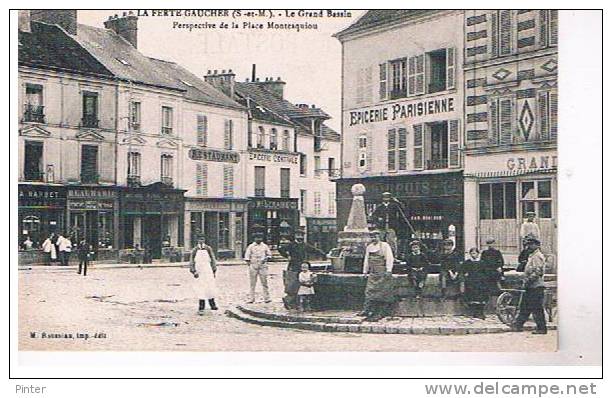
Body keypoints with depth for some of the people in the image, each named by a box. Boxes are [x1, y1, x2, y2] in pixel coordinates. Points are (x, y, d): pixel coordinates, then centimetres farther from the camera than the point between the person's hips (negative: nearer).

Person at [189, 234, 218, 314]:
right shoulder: (194, 250, 3)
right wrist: (193, 271, -6)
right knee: (200, 290, -3)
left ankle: (212, 304, 19)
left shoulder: (209, 249, 5)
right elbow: (191, 262, 5)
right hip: (199, 273, -1)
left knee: (210, 288, 2)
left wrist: (214, 271, 5)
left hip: (208, 272, 1)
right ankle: (201, 308, 0)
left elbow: (213, 260, 9)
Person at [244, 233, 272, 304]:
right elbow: (247, 255, 6)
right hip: (253, 266, 0)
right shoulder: (251, 246, 6)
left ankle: (266, 298, 2)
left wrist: (266, 258, -5)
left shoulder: (265, 246, 9)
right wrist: (248, 262, -4)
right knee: (252, 283, 1)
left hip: (263, 266, 0)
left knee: (264, 282, -1)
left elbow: (269, 254, 14)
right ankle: (251, 298, 5)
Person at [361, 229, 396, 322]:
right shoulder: (369, 247, 16)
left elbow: (389, 258, -7)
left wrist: (388, 270, -15)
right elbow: (366, 260, 23)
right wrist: (365, 271, 18)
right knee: (370, 292, -1)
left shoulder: (385, 246, -1)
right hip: (373, 274, 5)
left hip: (383, 273, -5)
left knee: (383, 293, -4)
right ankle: (367, 310, -4)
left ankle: (382, 313, -1)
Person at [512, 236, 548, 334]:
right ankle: (518, 325, 16)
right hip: (530, 286, 10)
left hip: (536, 286, -10)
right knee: (525, 307, 12)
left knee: (537, 308, -6)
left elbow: (538, 272, -22)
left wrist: (528, 280, -20)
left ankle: (541, 328, 0)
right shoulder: (532, 256, 19)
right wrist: (525, 279, 17)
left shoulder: (538, 256, -13)